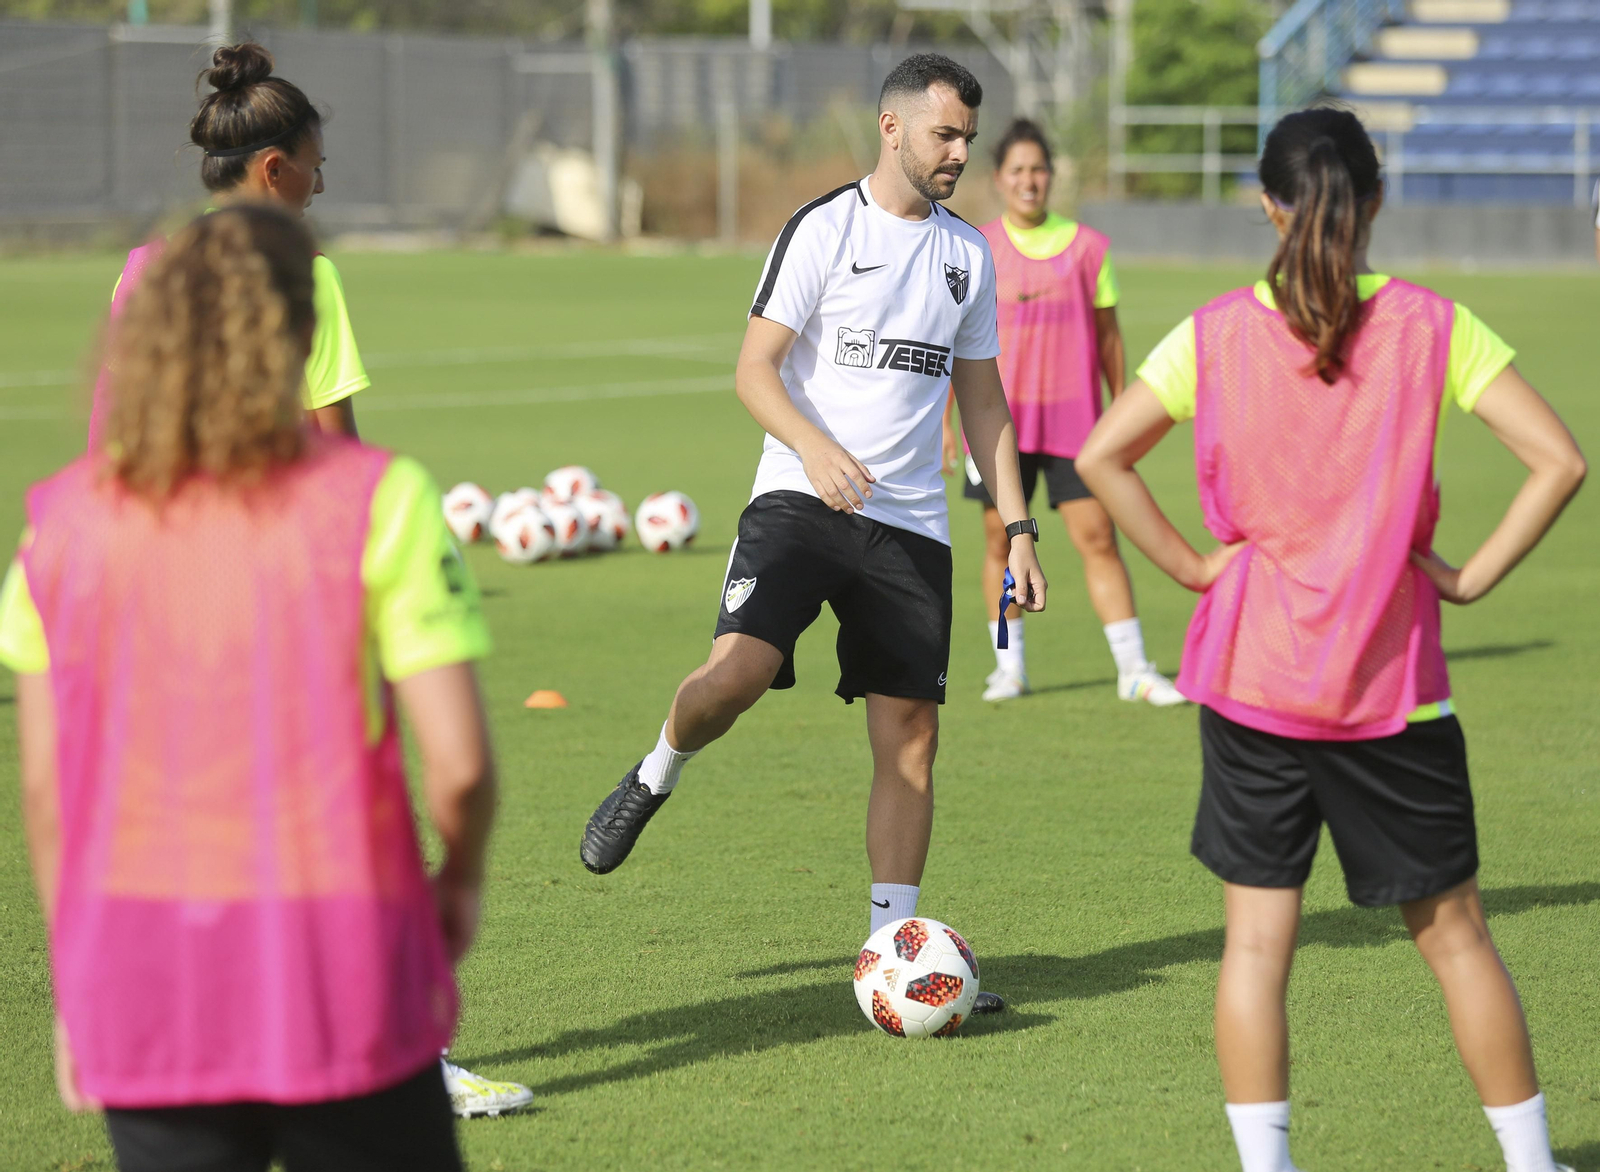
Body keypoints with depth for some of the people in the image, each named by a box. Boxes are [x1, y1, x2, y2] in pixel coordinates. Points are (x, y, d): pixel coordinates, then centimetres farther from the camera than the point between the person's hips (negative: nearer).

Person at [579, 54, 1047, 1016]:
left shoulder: (969, 253, 14)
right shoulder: (823, 230, -2)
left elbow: (982, 397, 20)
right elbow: (754, 368, -6)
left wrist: (1018, 527, 12)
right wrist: (815, 447, -25)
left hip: (913, 524, 5)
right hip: (800, 502, -5)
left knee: (911, 735, 0)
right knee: (737, 672, -26)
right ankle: (656, 777, 6)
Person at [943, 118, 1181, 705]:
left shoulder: (1087, 246, 4)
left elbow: (1108, 336, 10)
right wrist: (943, 420, 2)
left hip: (1073, 419, 0)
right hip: (999, 420, 0)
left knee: (1098, 537, -6)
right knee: (1002, 540, 3)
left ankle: (1133, 669, -3)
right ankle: (1009, 666, 15)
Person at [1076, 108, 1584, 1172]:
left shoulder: (1218, 334, -4)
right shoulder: (1432, 326, -6)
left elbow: (1101, 457, -5)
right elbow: (1558, 460, -11)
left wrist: (1196, 566, 0)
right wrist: (1473, 576, -3)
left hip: (1253, 675, 0)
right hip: (1395, 684, 0)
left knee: (1257, 935, 6)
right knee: (1453, 930, 12)